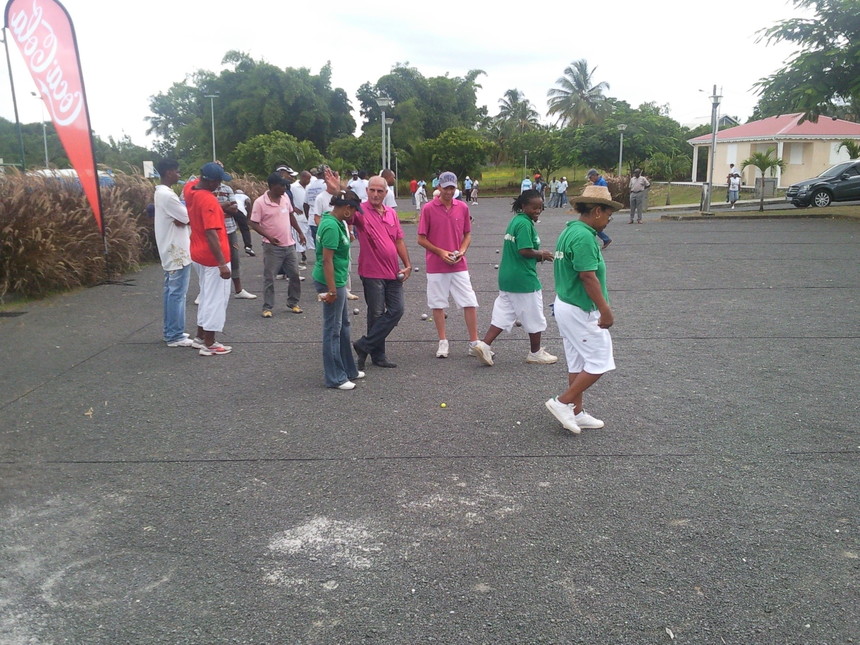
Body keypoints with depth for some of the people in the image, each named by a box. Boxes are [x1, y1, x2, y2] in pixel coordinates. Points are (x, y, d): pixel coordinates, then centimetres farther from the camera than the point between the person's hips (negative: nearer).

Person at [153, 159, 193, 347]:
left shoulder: (160, 192, 14)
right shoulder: (167, 195, -19)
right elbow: (187, 218, -16)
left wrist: (182, 218, -5)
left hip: (171, 250, 11)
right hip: (177, 251, -11)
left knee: (170, 290, 14)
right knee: (177, 292, -6)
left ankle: (169, 330, 22)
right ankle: (175, 336, -1)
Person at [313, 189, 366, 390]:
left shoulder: (332, 220, 8)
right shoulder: (332, 226, -21)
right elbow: (327, 260, -23)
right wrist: (331, 290, -22)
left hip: (337, 281, 11)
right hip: (331, 282, -11)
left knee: (343, 325, 19)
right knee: (333, 329, -1)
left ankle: (348, 369, 32)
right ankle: (334, 378, 10)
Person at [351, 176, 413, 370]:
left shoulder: (392, 213, 10)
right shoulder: (361, 211, -8)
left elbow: (399, 240, 14)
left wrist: (407, 264, 8)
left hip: (393, 272, 6)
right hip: (372, 272, -6)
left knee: (396, 310, 4)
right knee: (377, 314, 3)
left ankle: (365, 345, 12)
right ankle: (378, 355, 17)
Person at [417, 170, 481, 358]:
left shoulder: (463, 208, 3)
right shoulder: (428, 208, -6)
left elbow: (467, 234, 13)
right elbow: (421, 239, -3)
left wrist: (462, 250, -6)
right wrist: (440, 252, -13)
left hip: (459, 265, 2)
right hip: (436, 266, -2)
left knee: (470, 303, 0)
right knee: (438, 304, 6)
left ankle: (474, 342, 10)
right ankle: (443, 342, 20)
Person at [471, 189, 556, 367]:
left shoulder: (515, 220, 13)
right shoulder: (525, 224, -17)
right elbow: (525, 251, -25)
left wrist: (538, 257, 10)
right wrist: (542, 255, -8)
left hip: (507, 277, 9)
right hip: (524, 280, -9)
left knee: (503, 315, 11)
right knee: (534, 317, 8)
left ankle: (484, 345, 2)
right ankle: (535, 353, 22)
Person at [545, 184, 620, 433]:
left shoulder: (569, 231, 11)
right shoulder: (584, 237, -20)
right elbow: (588, 277, -24)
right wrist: (605, 310, -20)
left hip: (565, 305, 10)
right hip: (581, 310, -10)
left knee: (578, 364, 16)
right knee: (600, 362, 0)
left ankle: (577, 413, 24)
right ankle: (563, 402, 5)